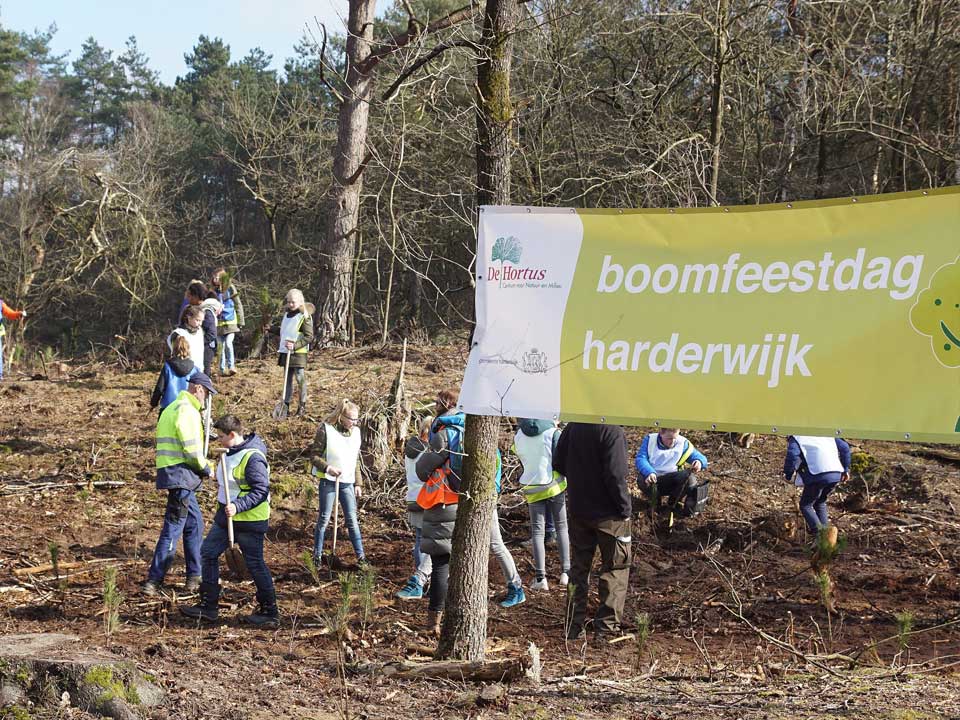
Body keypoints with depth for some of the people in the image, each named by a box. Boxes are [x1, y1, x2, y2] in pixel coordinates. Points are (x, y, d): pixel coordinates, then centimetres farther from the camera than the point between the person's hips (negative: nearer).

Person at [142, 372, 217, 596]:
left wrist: (201, 468, 16)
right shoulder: (187, 411, -13)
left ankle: (194, 578, 22)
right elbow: (191, 450, -20)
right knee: (173, 529, -8)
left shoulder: (173, 408, 20)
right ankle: (153, 581, -6)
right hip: (180, 475, -11)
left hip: (178, 477, 11)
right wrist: (206, 469, -4)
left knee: (195, 525, 17)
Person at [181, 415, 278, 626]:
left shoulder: (253, 458, -21)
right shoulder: (231, 453, 8)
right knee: (208, 553, 10)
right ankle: (207, 605, 17)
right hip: (226, 517, 10)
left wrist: (238, 506, -30)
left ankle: (270, 612, 12)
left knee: (255, 564, -1)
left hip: (249, 521, -10)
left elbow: (261, 491, -24)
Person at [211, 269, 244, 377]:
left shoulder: (230, 289, -3)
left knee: (228, 343, -17)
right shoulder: (213, 291, 5)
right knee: (221, 346, 6)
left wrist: (241, 321, -1)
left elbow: (238, 305, 0)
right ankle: (222, 369, 15)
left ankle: (231, 366, -6)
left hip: (230, 322, -3)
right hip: (218, 323, 3)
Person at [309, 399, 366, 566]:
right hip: (328, 481, -4)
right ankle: (317, 555, 12)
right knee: (324, 518, 2)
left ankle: (360, 556, 5)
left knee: (352, 519, 3)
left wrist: (358, 483, 12)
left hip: (347, 483, 4)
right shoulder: (326, 430, -10)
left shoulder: (355, 432, 8)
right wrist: (327, 467, -23)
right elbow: (314, 455, -8)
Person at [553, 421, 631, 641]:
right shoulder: (612, 431, -19)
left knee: (579, 567, 15)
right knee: (615, 567, 8)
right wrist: (624, 508, -12)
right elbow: (615, 475, -22)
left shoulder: (572, 427, 1)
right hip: (607, 514, -6)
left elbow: (558, 464, 7)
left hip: (577, 510, 6)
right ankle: (607, 626, 5)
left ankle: (574, 626, 17)